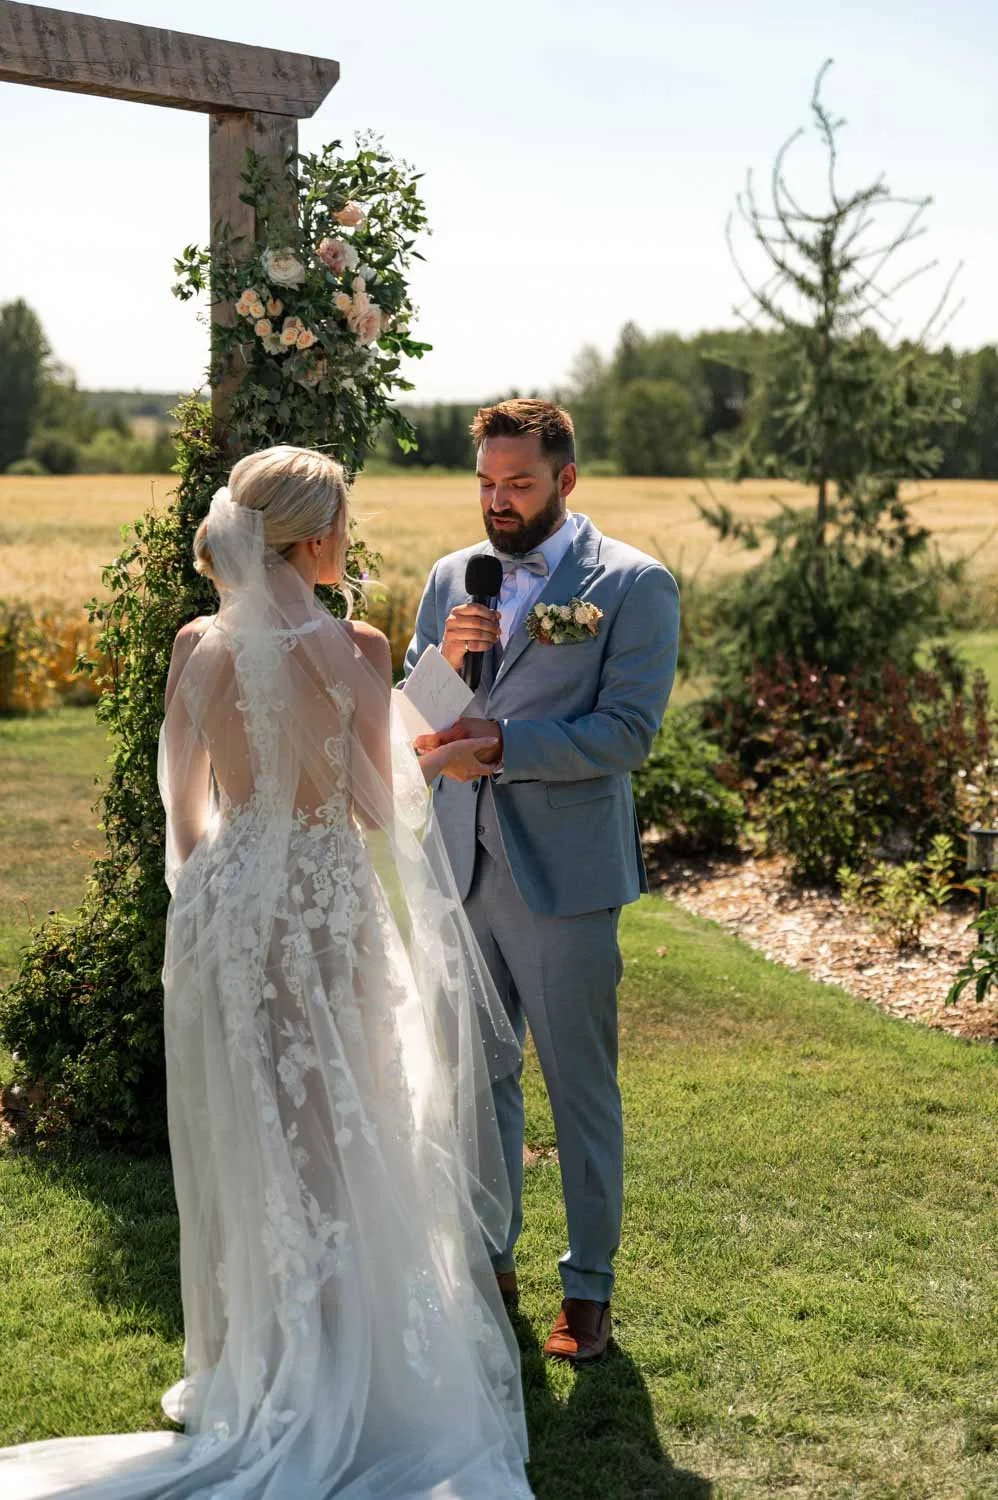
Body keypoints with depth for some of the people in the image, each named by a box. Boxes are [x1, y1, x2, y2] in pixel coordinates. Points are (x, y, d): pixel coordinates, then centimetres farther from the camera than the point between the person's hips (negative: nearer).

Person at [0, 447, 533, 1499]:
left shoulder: (197, 645, -1)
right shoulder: (351, 649, -13)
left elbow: (184, 803, 7)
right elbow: (378, 803, -5)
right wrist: (438, 760, 15)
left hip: (226, 900, 4)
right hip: (327, 905, -4)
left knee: (241, 1133, 14)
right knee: (335, 1129, 9)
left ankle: (250, 1362, 25)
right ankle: (342, 1362, 19)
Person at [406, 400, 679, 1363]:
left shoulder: (635, 585, -6)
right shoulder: (452, 577, 9)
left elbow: (627, 732, -14)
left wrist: (501, 741, -23)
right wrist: (443, 657, -11)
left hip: (563, 876, -5)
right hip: (459, 868, 5)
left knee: (581, 1089, 6)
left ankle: (588, 1285, 20)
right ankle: (487, 1260, 32)